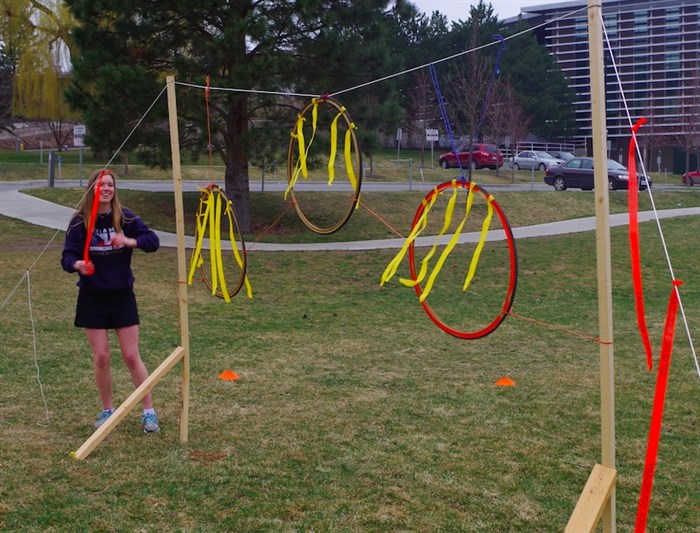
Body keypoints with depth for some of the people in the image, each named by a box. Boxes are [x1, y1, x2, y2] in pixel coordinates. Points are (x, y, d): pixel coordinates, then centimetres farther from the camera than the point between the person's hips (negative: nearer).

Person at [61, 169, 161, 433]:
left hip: (122, 295, 0)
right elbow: (67, 256, -11)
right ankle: (107, 410, 21)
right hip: (92, 297, 0)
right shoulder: (80, 221, -6)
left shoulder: (125, 217, -4)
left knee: (131, 356, 1)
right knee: (101, 357, 4)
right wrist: (77, 264, -34)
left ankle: (149, 411, 10)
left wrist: (129, 241, -30)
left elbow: (153, 241, -12)